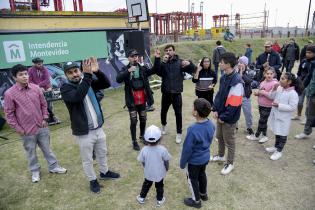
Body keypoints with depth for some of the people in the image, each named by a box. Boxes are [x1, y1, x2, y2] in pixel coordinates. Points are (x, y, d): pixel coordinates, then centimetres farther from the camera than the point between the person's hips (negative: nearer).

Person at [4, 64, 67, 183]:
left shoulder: (36, 88, -3)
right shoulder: (9, 94, -12)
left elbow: (43, 104, 8)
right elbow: (9, 113, -7)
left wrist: (45, 119, 2)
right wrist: (18, 129, -7)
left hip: (42, 127, 3)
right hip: (27, 130, -2)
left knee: (47, 148, 17)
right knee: (31, 152, 15)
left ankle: (53, 167, 34)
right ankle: (35, 171, 36)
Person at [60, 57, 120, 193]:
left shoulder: (88, 83, 1)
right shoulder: (65, 88, -14)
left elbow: (107, 84, -7)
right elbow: (77, 96, -35)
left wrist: (97, 72, -23)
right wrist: (87, 75, -39)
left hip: (98, 128, 5)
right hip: (83, 133, -5)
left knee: (102, 153, 24)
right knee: (87, 160, 13)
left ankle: (104, 172, 48)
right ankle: (93, 180, 37)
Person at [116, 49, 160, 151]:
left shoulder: (143, 68, 6)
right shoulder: (125, 69, -5)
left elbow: (154, 70, -1)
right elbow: (118, 79, -20)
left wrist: (157, 58, -15)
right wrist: (128, 71, -33)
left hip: (142, 100, 4)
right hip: (132, 101, -3)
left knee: (143, 119, 17)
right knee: (133, 121, 3)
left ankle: (142, 136, 39)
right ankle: (134, 141, 18)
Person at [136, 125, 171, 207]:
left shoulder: (144, 149, -23)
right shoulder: (162, 149, -27)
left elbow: (142, 162, -8)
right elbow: (166, 161, -13)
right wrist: (167, 168, 8)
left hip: (148, 173, 1)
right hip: (160, 173, -1)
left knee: (146, 184, 26)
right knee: (159, 186, 23)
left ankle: (142, 197, 41)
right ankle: (159, 200, 38)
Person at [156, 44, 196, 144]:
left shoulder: (180, 62, -2)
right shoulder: (163, 63, 1)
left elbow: (193, 70, -8)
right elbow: (158, 72, -17)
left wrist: (189, 63, -28)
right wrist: (161, 61, -29)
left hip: (176, 93, -2)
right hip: (166, 92, 2)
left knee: (178, 113, 4)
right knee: (163, 111, 17)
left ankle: (179, 133, 20)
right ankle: (163, 125, 46)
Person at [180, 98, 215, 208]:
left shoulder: (193, 129, -35)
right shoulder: (211, 124, -13)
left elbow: (187, 149, -24)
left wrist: (182, 162, -9)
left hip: (194, 160, -7)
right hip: (205, 157, 7)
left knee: (192, 178, 17)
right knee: (202, 174, 29)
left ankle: (196, 201, 36)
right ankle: (203, 194, 51)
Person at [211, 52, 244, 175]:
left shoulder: (237, 81, -25)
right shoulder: (224, 77, 3)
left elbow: (234, 103, -25)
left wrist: (224, 117, -18)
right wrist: (215, 109, 1)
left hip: (229, 117, -8)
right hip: (220, 114, 8)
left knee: (229, 141, 9)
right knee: (219, 136, 24)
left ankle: (230, 163, 28)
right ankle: (221, 156, 46)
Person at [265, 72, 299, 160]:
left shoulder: (293, 93, -21)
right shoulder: (279, 88, 0)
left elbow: (292, 107, -22)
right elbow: (271, 97, 11)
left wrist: (279, 105, -25)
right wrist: (274, 89, -6)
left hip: (283, 118, -7)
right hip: (275, 115, 7)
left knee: (282, 135, 9)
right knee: (277, 132, 23)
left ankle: (279, 151, 22)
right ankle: (276, 147, 40)